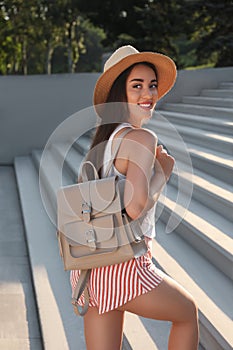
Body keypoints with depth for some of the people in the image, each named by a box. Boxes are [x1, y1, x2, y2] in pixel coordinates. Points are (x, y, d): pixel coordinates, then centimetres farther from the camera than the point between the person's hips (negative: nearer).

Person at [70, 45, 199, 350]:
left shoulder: (103, 138, 13)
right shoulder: (142, 138, -13)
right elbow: (135, 207, -24)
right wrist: (164, 172, -6)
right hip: (124, 267, -7)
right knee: (188, 312, 21)